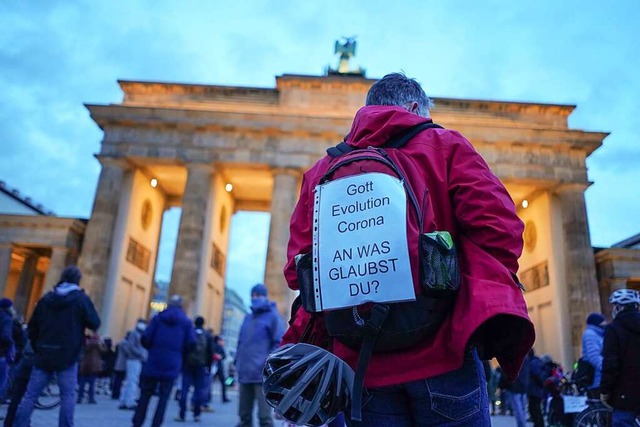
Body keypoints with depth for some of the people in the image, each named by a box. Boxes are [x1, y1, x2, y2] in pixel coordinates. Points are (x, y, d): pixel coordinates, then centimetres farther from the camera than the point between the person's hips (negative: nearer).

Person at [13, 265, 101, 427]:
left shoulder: (46, 298, 10)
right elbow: (95, 323, -7)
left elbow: (32, 327, 13)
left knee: (30, 394, 9)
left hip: (44, 356, 4)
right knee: (68, 395, 3)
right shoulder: (81, 298, -5)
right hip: (68, 357, -4)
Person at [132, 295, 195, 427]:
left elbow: (145, 338, -3)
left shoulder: (158, 318, 4)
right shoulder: (186, 322, 5)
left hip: (154, 362, 1)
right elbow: (191, 343, -2)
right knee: (164, 397, 5)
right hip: (172, 365, -1)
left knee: (145, 394, 12)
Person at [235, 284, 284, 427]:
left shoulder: (273, 316, 1)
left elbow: (279, 343, -4)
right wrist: (238, 362, 13)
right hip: (245, 373, 6)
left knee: (264, 415, -8)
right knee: (244, 414, 11)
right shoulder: (248, 318, 20)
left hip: (263, 373, -6)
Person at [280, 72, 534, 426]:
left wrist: (310, 341, 11)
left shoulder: (322, 169, 12)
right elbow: (496, 226, -9)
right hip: (440, 353, -3)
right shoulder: (445, 146, 5)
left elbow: (300, 267, 6)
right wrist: (492, 303, -1)